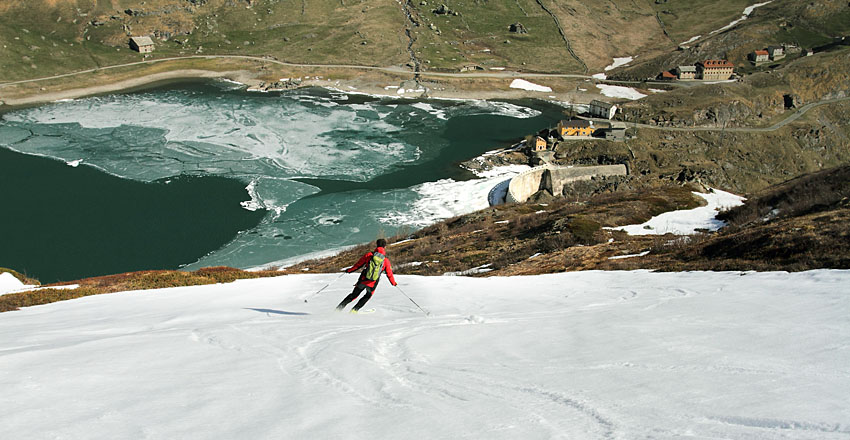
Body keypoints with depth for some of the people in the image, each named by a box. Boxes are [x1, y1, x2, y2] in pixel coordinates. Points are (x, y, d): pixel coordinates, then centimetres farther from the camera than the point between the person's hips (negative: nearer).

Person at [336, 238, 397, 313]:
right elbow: (389, 274, 7)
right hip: (372, 284, -1)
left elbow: (358, 264, 4)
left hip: (363, 281, 1)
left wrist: (349, 270, 19)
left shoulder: (369, 255, -2)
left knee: (353, 295, 17)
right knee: (368, 296, 26)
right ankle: (354, 310, 15)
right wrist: (394, 283, 24)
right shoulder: (386, 260, -2)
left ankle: (339, 308, 11)